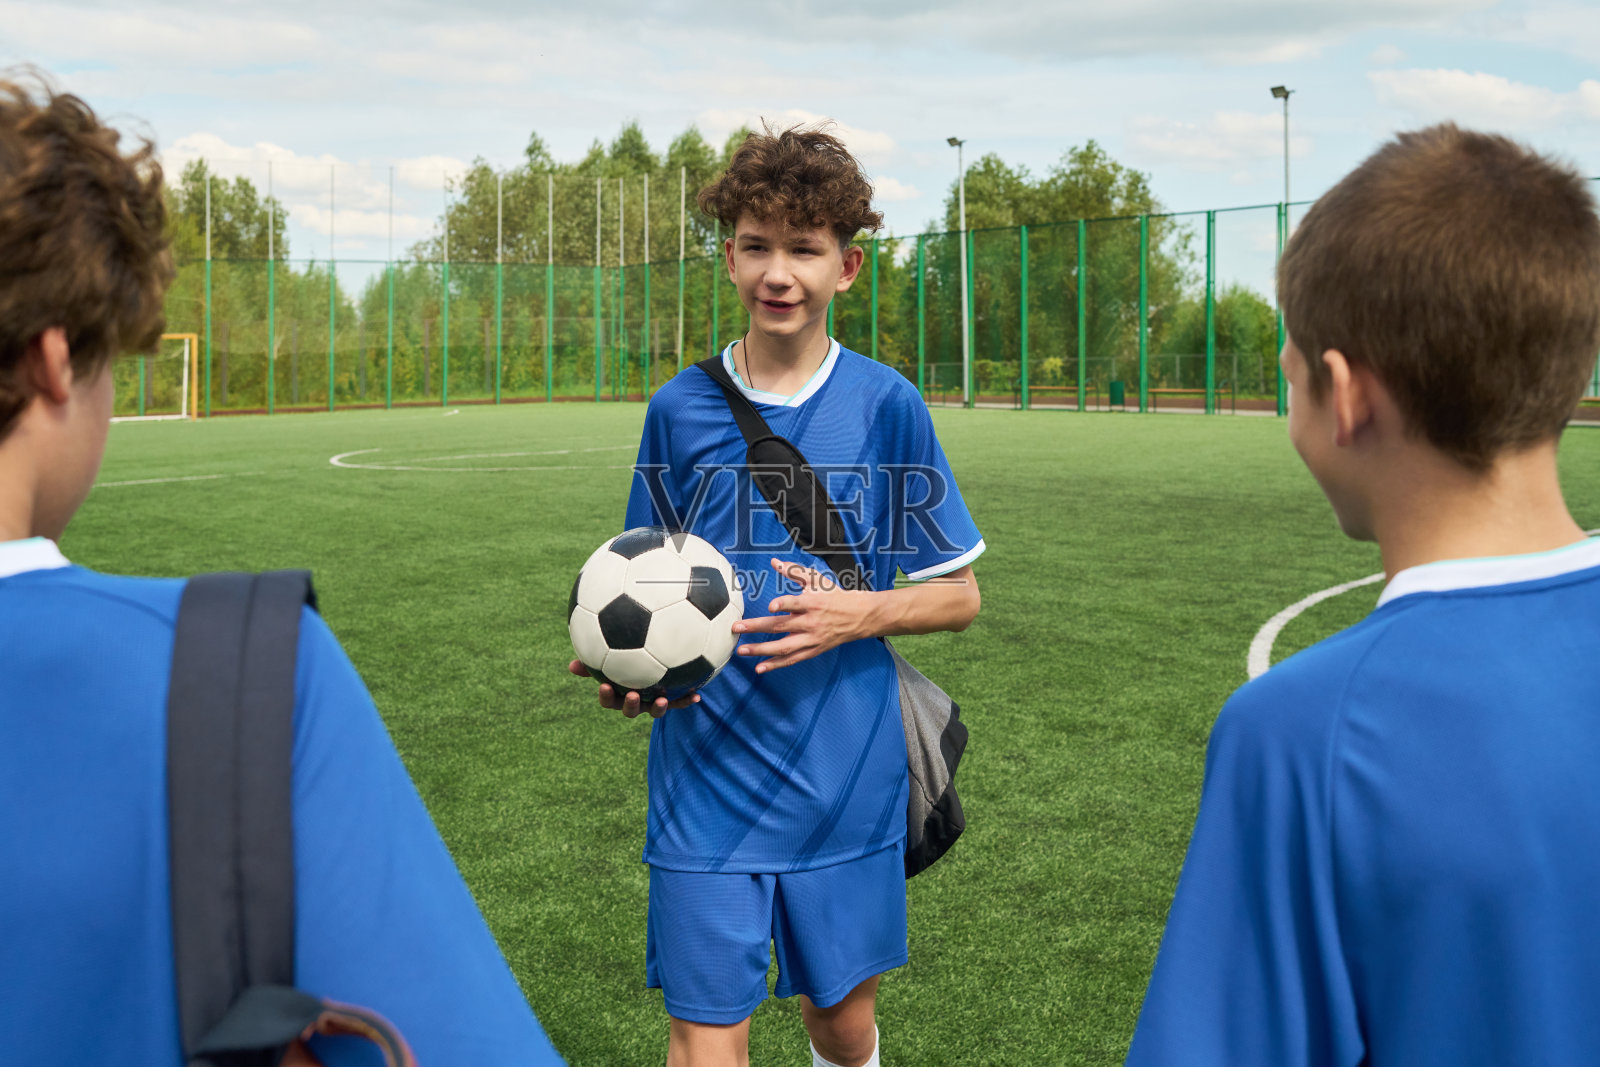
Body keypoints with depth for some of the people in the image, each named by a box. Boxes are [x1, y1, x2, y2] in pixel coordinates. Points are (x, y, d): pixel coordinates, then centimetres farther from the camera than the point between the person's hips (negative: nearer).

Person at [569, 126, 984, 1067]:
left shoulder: (886, 405, -3)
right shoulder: (679, 409, 0)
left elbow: (959, 594, 3)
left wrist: (859, 613, -16)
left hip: (849, 779, 0)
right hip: (707, 779, 0)